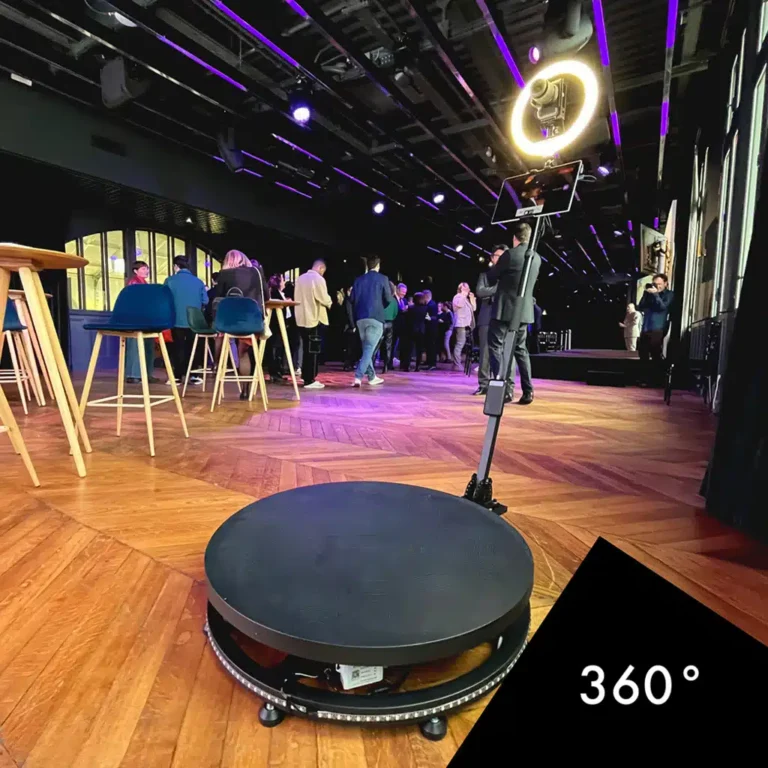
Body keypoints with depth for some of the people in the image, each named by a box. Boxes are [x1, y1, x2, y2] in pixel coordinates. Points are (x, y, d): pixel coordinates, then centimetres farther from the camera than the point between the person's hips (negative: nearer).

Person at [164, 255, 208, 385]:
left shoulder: (170, 280, -2)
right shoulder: (198, 281, 2)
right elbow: (205, 301, 2)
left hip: (177, 320, -1)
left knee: (178, 347, 6)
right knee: (192, 347, 9)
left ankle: (178, 376, 7)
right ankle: (193, 375, 8)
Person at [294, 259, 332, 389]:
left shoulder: (300, 278, 11)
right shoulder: (318, 279, -11)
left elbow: (297, 297, 16)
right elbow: (324, 299, -13)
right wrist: (329, 302, 7)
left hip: (302, 318, 8)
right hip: (314, 318, -7)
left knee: (307, 349, 17)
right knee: (313, 350, -2)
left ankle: (306, 376, 24)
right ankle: (310, 380, -1)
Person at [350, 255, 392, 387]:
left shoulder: (359, 280, 10)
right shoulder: (383, 279, 1)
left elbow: (352, 299, 7)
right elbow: (389, 299, -1)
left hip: (360, 317, 5)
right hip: (376, 317, -4)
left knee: (366, 348, 16)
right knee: (369, 348, -5)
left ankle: (372, 377, 23)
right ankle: (358, 377, -17)